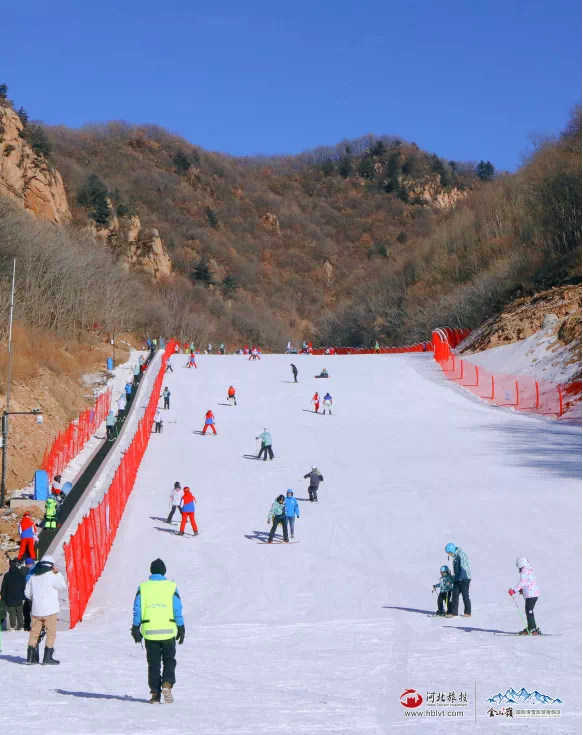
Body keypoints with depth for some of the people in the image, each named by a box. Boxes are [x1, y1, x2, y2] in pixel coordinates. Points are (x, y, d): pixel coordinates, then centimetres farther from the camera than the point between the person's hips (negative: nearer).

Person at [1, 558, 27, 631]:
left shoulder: (7, 575, -8)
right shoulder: (21, 575, 2)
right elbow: (24, 587, 6)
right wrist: (23, 597, 11)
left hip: (10, 598, -3)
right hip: (19, 598, 3)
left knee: (12, 613, 2)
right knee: (19, 613, 10)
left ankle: (13, 626, -2)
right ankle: (21, 626, 8)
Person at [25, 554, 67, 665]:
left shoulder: (33, 576, 8)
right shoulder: (51, 576, -10)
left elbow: (27, 592, 14)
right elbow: (64, 587, 0)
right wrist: (58, 573, 4)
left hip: (36, 610, 5)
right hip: (50, 610, -5)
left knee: (34, 632, 12)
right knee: (51, 632, 2)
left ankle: (30, 656, 9)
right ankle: (48, 657, -4)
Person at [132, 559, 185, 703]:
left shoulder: (143, 587, 1)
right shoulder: (171, 587, -1)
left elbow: (137, 611, 0)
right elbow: (178, 610, 0)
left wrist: (136, 629, 7)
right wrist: (181, 629, 7)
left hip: (150, 632, 1)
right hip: (168, 631, -1)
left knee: (153, 663, 10)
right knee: (169, 660, 11)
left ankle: (155, 693, 6)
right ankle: (167, 684, -12)